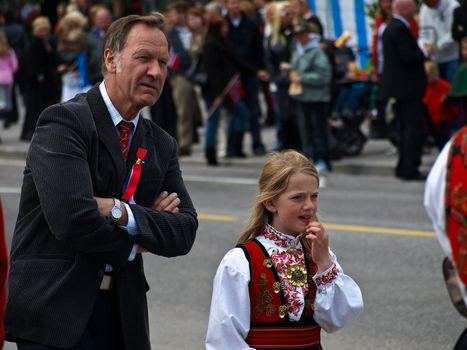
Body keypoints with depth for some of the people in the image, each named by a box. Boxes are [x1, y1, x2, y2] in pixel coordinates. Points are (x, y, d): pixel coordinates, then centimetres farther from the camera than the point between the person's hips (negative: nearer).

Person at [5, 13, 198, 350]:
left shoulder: (163, 145, 12)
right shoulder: (64, 121, -9)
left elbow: (184, 233, 2)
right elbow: (71, 219, -21)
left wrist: (121, 212, -14)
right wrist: (132, 244, -5)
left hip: (123, 312, 6)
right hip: (55, 307, -6)